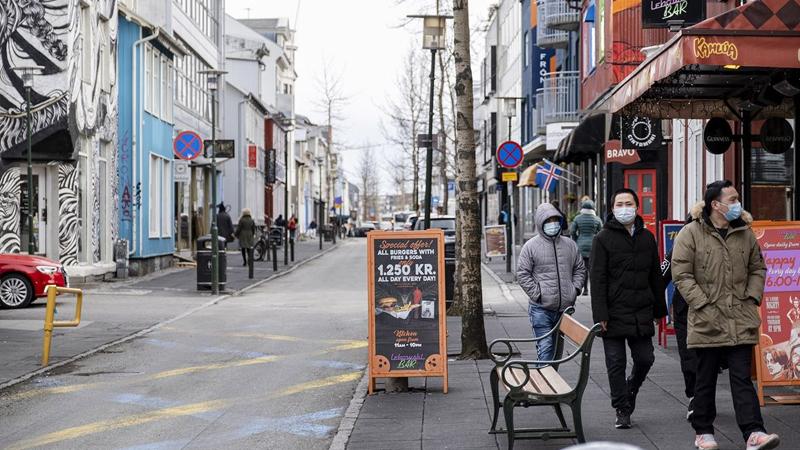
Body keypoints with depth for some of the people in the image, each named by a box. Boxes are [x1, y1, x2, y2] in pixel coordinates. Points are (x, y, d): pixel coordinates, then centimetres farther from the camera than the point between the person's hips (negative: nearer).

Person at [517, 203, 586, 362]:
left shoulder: (570, 245, 11)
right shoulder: (531, 246, -2)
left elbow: (580, 270, 19)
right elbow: (522, 274, -4)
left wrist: (575, 289, 3)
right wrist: (537, 294, -11)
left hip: (565, 307, 5)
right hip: (541, 309, -5)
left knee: (558, 347, 13)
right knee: (545, 347, -12)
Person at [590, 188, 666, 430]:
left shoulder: (647, 237, 11)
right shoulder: (603, 239, -3)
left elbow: (656, 276, 15)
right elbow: (597, 280, -8)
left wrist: (659, 309, 12)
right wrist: (600, 315, -15)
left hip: (641, 314, 4)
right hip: (614, 313, -4)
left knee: (645, 359, 5)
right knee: (616, 364, 2)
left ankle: (630, 391, 32)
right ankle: (622, 410, 13)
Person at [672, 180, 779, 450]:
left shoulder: (745, 233, 10)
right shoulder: (691, 234, -5)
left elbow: (757, 269, 18)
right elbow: (682, 275, -8)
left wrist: (752, 298, 4)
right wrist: (704, 305, -14)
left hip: (741, 321, 3)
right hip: (707, 322, -3)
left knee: (742, 378, 0)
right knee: (705, 379, 9)